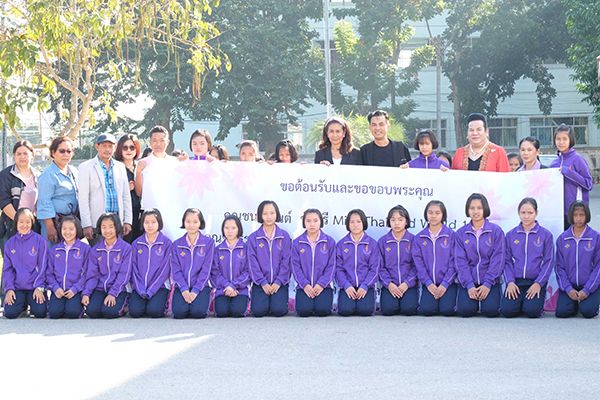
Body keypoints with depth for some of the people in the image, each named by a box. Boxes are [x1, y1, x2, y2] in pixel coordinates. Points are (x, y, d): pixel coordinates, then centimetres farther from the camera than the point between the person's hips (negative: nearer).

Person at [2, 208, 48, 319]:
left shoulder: (39, 241, -3)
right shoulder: (10, 243, 5)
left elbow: (42, 266, -3)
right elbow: (7, 269, 5)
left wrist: (39, 287, -11)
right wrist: (9, 288, -7)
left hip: (36, 286, -2)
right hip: (17, 287, 2)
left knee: (40, 312, -20)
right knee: (10, 313, -19)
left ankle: (33, 302, 15)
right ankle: (23, 305, 15)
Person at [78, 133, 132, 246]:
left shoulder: (120, 167, 14)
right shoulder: (86, 167, 0)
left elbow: (126, 195, 16)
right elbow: (83, 198, -4)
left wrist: (127, 221, 9)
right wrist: (86, 225, -10)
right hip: (97, 223, -4)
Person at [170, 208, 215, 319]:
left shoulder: (208, 242, 0)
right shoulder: (177, 244, 6)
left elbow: (206, 269, -5)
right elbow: (175, 270, 0)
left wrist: (195, 290, -13)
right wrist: (184, 289, -14)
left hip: (200, 286, -1)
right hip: (181, 286, 1)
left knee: (198, 311, -26)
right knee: (179, 312, -24)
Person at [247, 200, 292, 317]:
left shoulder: (284, 236, 3)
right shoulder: (253, 238, 3)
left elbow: (286, 261, 0)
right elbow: (253, 262, -2)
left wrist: (278, 282, -10)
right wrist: (263, 283, -11)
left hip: (280, 282, 0)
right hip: (260, 283, 0)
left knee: (278, 310, -20)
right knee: (258, 310, -19)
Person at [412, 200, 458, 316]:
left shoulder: (451, 235, -1)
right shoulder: (419, 238, 6)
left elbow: (454, 262, -4)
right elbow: (418, 262, 1)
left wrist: (444, 284, -12)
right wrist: (428, 283, -10)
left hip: (448, 283, -1)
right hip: (429, 283, 2)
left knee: (447, 310, -20)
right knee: (427, 309, -20)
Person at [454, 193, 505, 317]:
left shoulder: (496, 231, -1)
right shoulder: (461, 233, 5)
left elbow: (497, 259, -5)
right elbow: (461, 261, 0)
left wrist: (487, 284, -13)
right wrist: (469, 285, -12)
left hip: (490, 280, -1)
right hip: (468, 281, 1)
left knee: (491, 310, -20)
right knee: (464, 310, -20)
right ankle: (474, 300, 15)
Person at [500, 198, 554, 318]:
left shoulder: (545, 235, 1)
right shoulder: (510, 235, 8)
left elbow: (548, 262, 0)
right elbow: (507, 261, 7)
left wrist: (538, 283, -10)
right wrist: (510, 282, -7)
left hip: (536, 282, -2)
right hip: (515, 281, 2)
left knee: (532, 311, -24)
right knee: (507, 310, -20)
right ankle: (519, 302, 14)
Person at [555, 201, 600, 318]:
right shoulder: (562, 239, 2)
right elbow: (560, 266, 2)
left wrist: (587, 290, -13)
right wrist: (568, 289, -11)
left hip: (589, 286, -2)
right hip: (569, 286, 2)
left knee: (588, 312, -23)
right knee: (561, 312, -18)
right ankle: (575, 303, 15)